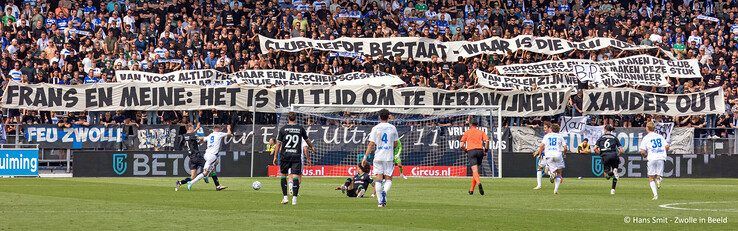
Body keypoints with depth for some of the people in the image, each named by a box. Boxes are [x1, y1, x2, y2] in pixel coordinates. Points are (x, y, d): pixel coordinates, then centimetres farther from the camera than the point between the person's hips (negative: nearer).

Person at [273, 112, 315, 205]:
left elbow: (278, 144, 2)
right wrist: (312, 147, 39)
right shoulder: (300, 128, 3)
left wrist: (275, 157, 8)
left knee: (283, 174, 13)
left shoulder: (283, 129, 0)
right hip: (296, 155, 0)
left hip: (285, 155, 0)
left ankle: (285, 197, 8)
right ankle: (294, 198, -10)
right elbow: (307, 140, 19)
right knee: (295, 176, -2)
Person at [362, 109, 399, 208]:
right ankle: (384, 192, -23)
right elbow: (395, 143, 9)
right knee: (388, 179, 8)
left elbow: (371, 144, -7)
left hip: (378, 157, -1)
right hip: (389, 157, 1)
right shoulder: (392, 128, 2)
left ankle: (380, 201, 0)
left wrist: (365, 157, -3)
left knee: (378, 179, 5)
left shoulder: (375, 128, -3)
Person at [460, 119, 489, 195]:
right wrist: (485, 150, 8)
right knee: (475, 170, 15)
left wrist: (465, 150, 22)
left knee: (475, 170, -15)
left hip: (471, 151, -3)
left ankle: (479, 183, -44)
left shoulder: (467, 132, 12)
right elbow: (487, 140, -1)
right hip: (480, 151, 3)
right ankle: (471, 189, 18)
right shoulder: (481, 132, 17)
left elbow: (462, 145, 4)